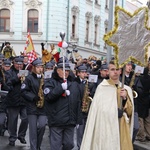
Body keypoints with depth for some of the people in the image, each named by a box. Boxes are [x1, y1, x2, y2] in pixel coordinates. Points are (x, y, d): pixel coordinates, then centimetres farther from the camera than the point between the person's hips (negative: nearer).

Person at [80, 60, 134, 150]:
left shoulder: (127, 89, 6)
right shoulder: (101, 87, -6)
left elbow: (130, 112, 3)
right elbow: (95, 109, -6)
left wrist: (125, 98, -10)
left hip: (122, 128, 3)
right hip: (105, 128, -3)